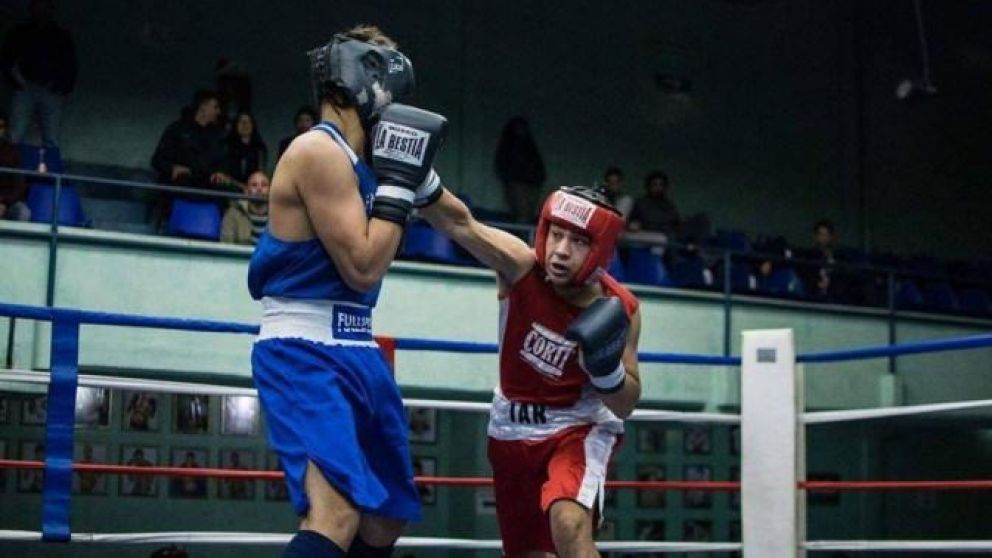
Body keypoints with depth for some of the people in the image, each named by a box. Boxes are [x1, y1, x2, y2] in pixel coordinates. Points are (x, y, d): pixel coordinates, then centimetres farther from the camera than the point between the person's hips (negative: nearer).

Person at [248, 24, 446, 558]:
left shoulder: (356, 158, 14)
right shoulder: (319, 151, -14)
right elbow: (363, 268, -18)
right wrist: (398, 179, -11)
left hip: (354, 354, 10)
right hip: (304, 356, -10)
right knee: (336, 513, -27)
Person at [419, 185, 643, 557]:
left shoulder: (619, 309, -17)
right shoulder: (521, 267, -20)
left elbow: (625, 405, -8)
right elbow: (459, 223, -38)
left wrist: (607, 367, -29)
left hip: (579, 427, -2)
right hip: (512, 428, 2)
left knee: (570, 525, -29)